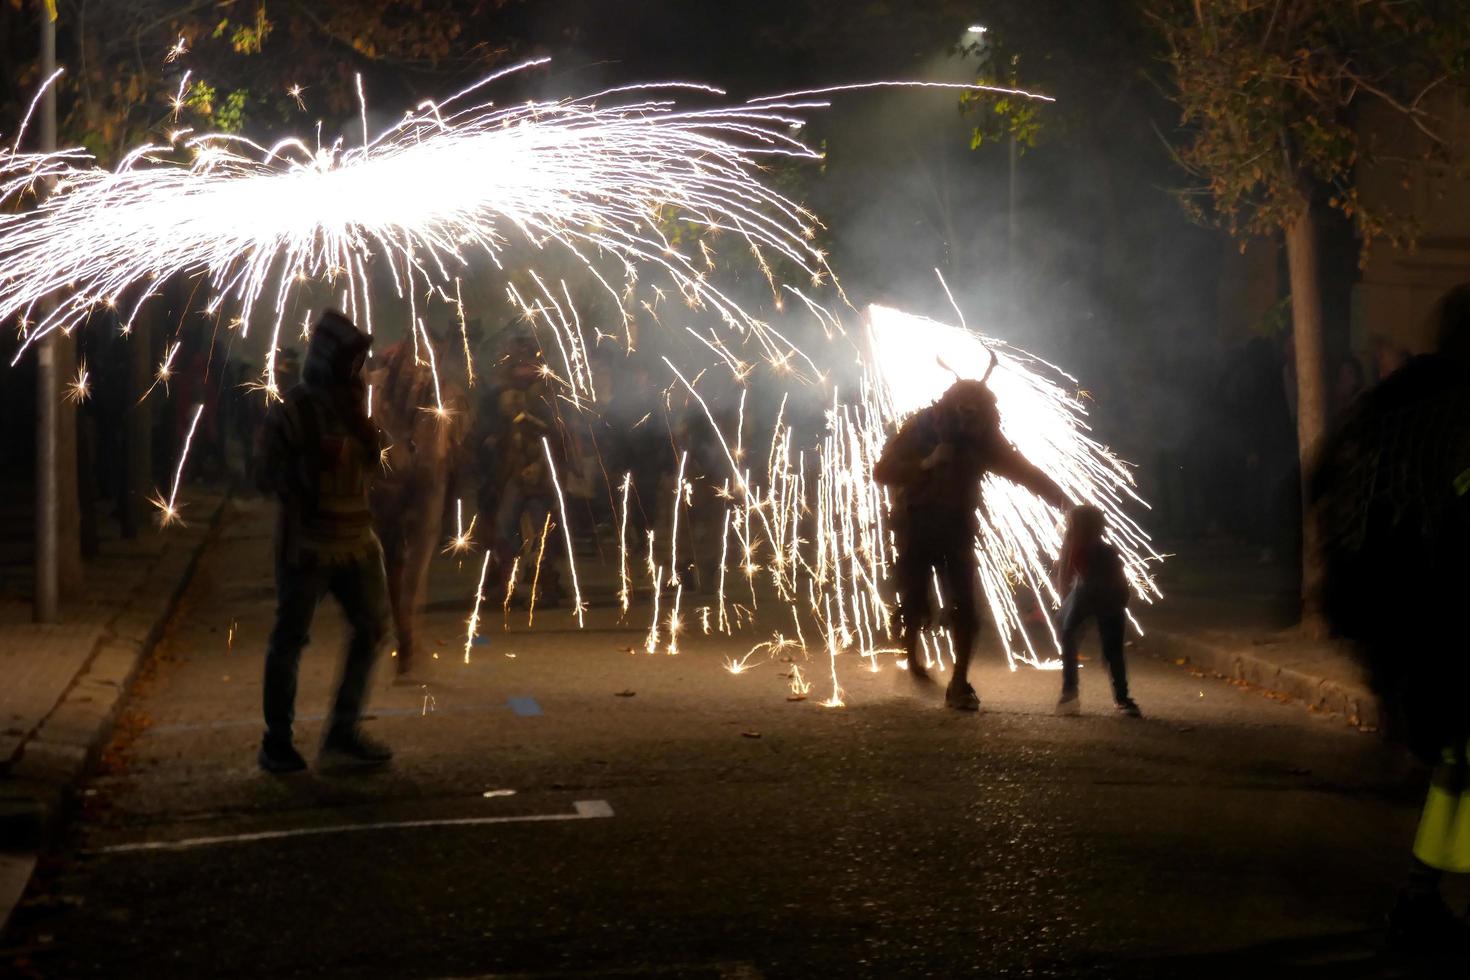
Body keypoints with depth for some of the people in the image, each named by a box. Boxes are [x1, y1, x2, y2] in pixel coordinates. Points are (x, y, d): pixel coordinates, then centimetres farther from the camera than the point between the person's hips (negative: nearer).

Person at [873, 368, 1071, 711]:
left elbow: (1023, 469, -15)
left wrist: (1059, 497, -29)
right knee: (916, 603, -5)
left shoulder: (983, 437, -6)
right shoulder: (920, 428, -13)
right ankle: (913, 660, 25)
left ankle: (959, 684, -2)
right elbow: (882, 471, -18)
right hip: (916, 530, -2)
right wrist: (926, 464, -32)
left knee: (965, 607, -9)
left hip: (956, 531, 2)